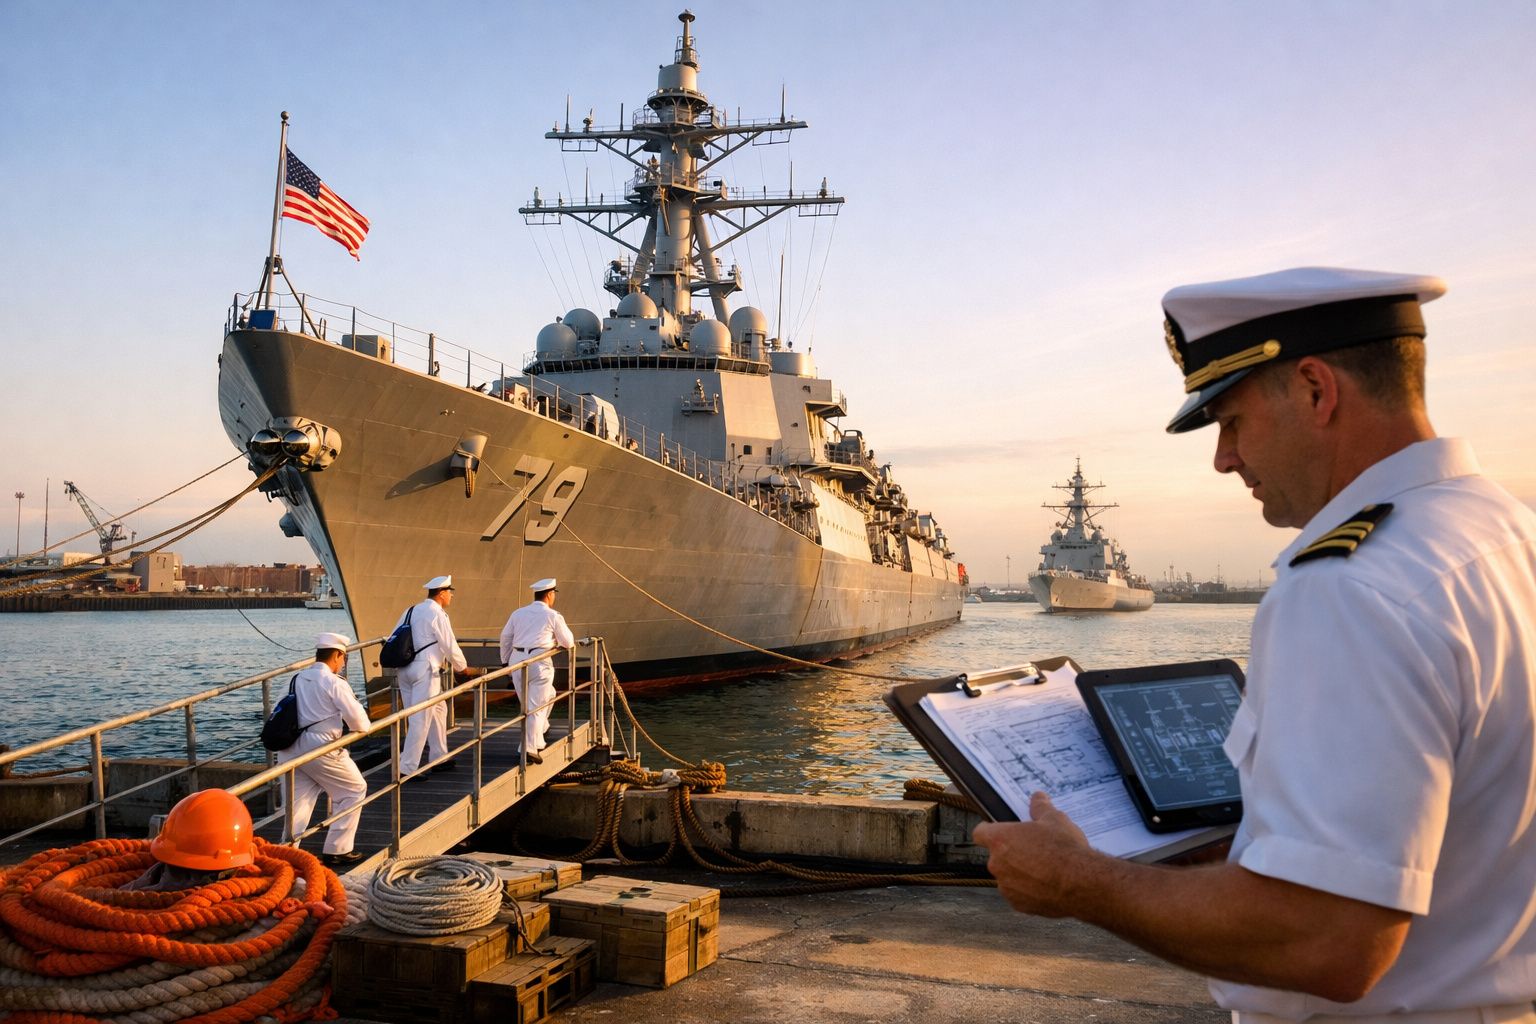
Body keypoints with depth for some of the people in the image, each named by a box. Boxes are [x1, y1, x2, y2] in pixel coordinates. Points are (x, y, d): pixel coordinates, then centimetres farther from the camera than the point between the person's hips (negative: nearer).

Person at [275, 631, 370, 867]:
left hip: (291, 749, 7)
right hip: (320, 749, -7)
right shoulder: (334, 682, -10)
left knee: (298, 802, 14)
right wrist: (362, 728, 9)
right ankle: (337, 850, 11)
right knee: (354, 791, 10)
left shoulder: (298, 679, 12)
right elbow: (356, 716, -14)